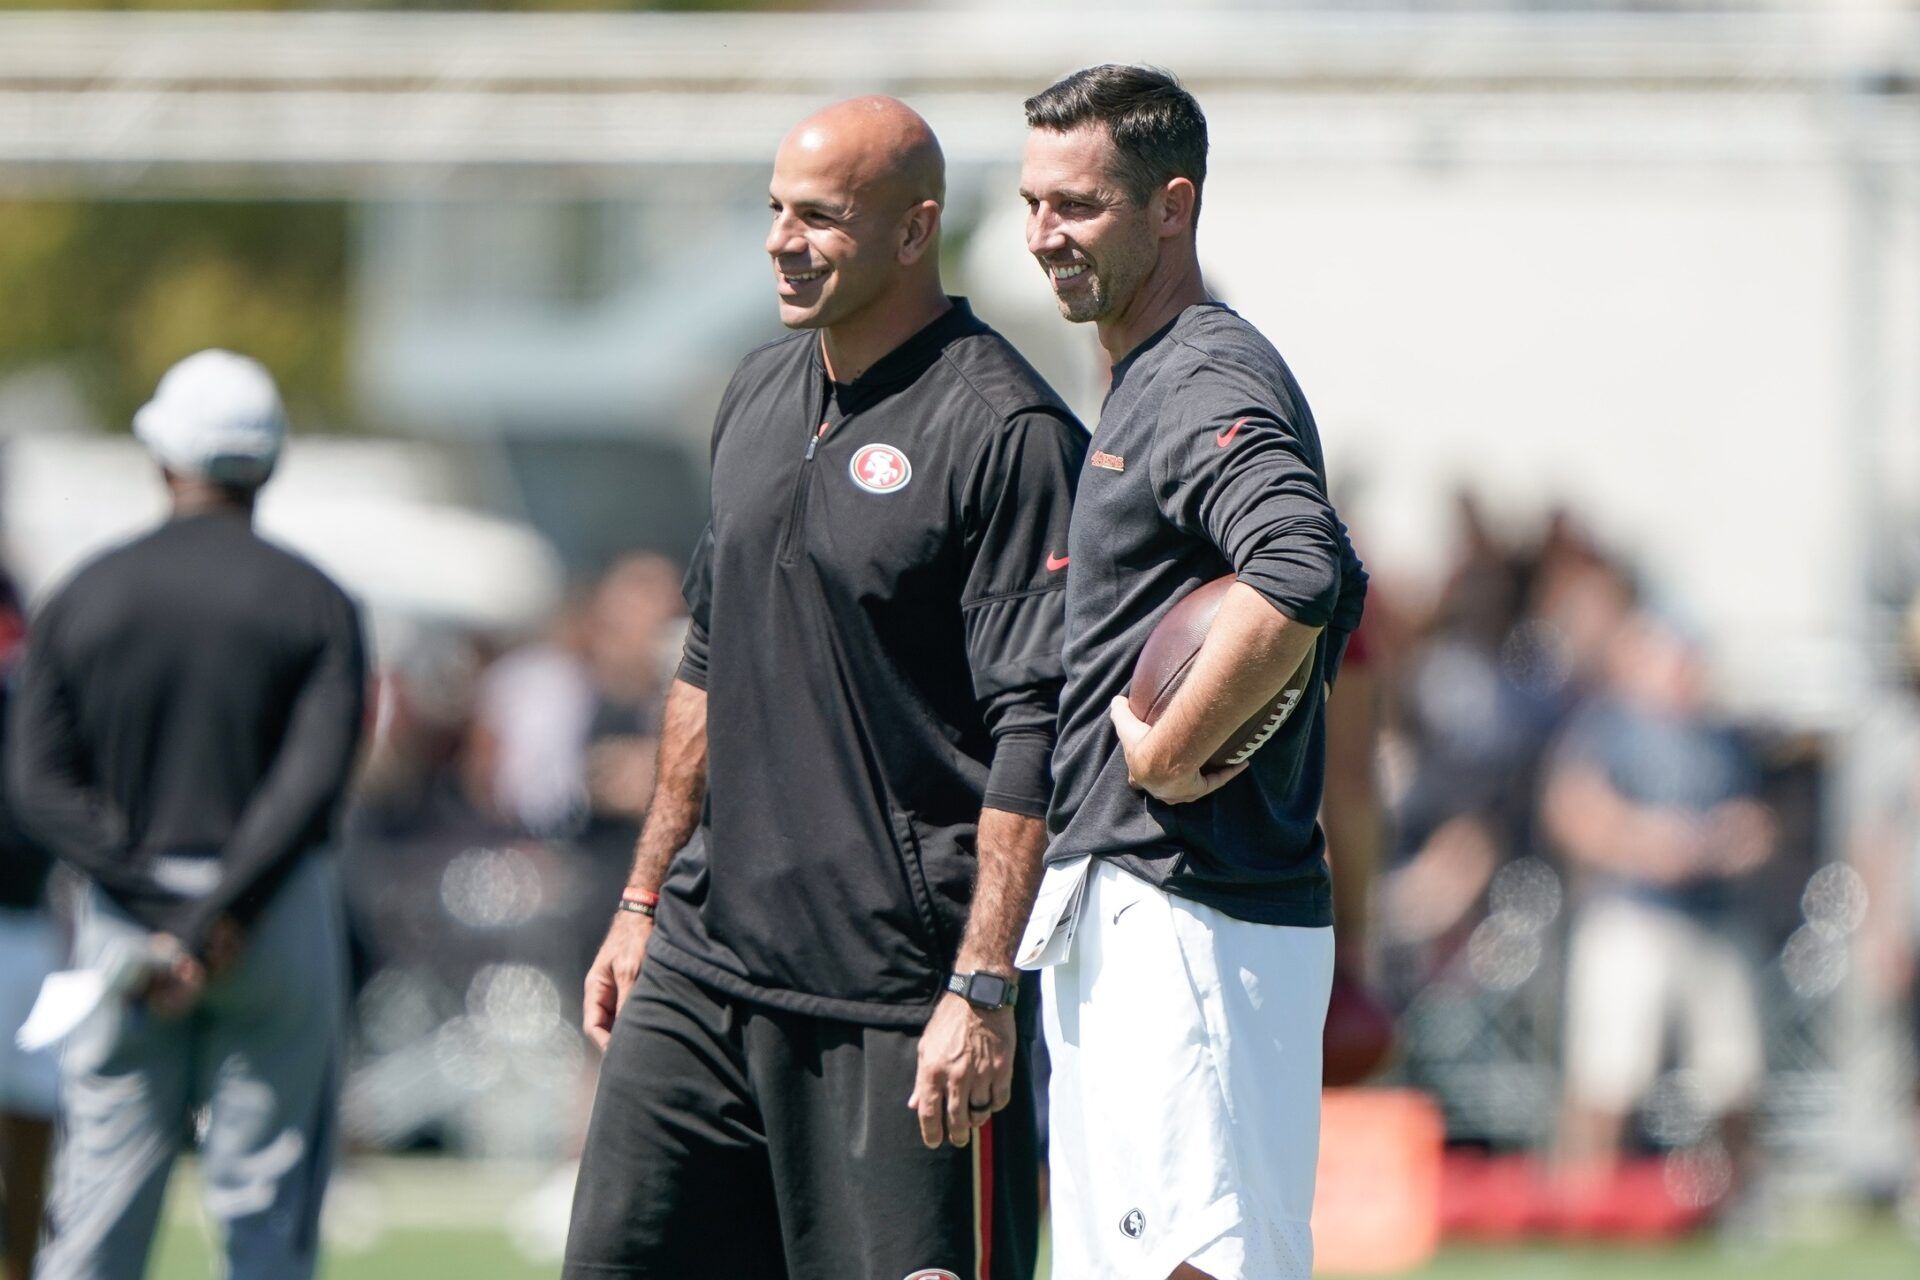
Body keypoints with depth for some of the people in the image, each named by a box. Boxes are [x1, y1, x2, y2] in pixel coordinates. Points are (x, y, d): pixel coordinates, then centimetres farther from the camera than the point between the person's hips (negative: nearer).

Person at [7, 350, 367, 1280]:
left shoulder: (86, 598, 5)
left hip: (126, 918, 1)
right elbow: (311, 783, -12)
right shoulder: (314, 604, 0)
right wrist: (220, 923, -14)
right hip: (277, 919, -1)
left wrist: (155, 904, -10)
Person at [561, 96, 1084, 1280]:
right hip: (708, 959, 8)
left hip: (896, 990, -8)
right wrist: (645, 899, 21)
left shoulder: (1005, 435, -11)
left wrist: (982, 987, -21)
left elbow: (1036, 731, -16)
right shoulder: (760, 400, 14)